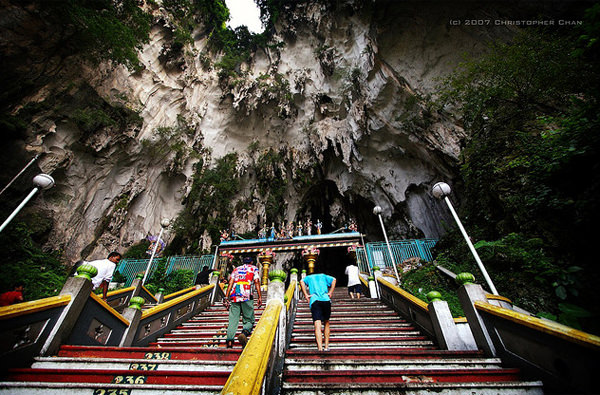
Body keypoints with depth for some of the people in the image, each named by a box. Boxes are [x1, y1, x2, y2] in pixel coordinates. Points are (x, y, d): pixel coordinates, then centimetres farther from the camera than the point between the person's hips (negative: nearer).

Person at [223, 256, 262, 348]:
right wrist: (260, 297, -1)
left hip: (234, 297, 3)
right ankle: (244, 333, -22)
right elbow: (256, 282, 3)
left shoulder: (236, 269, 24)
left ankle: (229, 340, -9)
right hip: (247, 297, -2)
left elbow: (230, 283, 13)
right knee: (249, 320, 5)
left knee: (233, 320, 6)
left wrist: (226, 297, 11)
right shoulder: (254, 268, 17)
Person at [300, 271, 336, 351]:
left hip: (314, 300, -1)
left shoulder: (308, 277, 24)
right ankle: (326, 347, 19)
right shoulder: (323, 276, 26)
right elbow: (333, 280, 9)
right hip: (326, 300, 2)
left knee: (317, 326, -8)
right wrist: (330, 293, 7)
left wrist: (306, 295, 2)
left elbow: (302, 282, 3)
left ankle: (320, 348, -22)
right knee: (326, 323, 19)